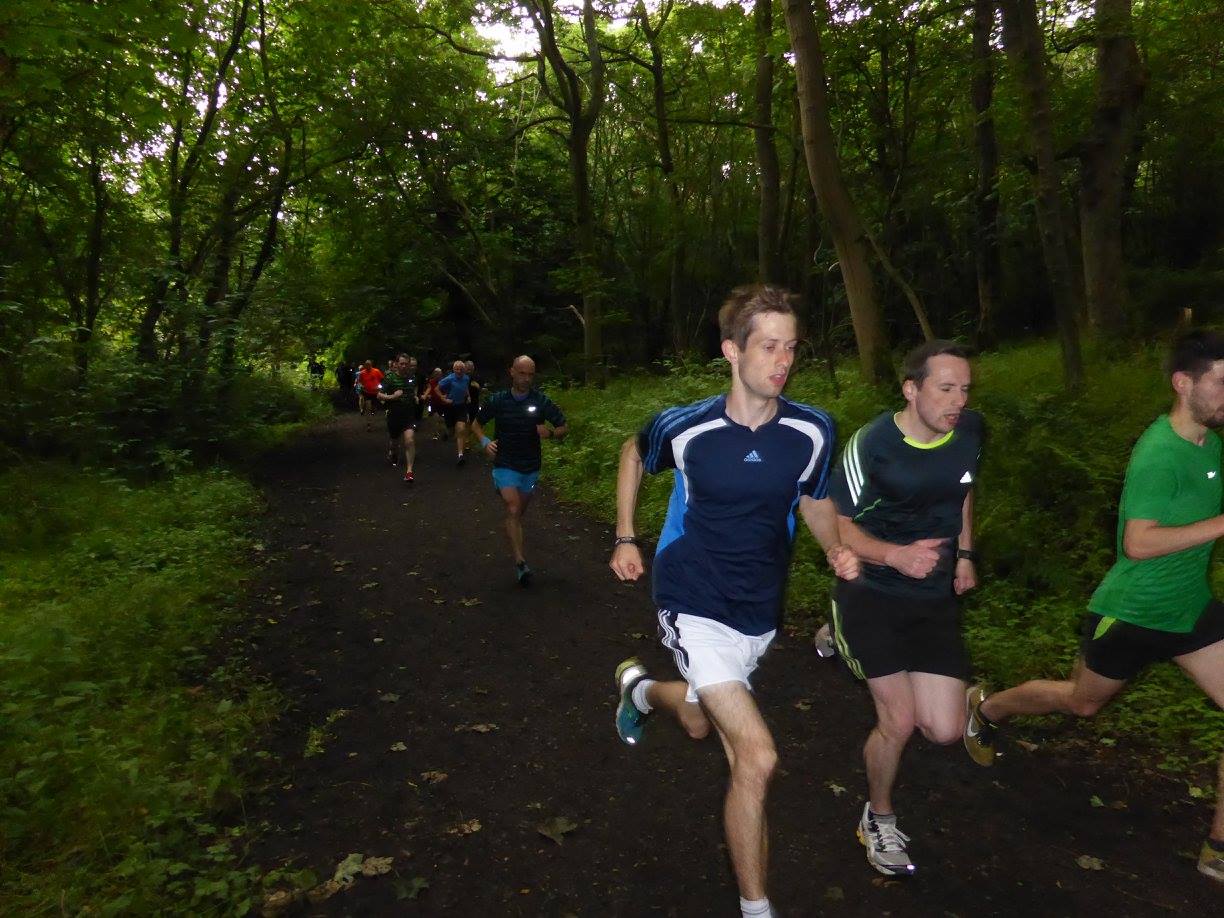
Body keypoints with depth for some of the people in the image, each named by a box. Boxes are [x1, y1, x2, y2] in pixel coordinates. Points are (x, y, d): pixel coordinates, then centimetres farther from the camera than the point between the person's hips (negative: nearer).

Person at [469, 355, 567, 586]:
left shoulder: (541, 401, -7)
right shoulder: (497, 400, -7)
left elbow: (563, 428, 0)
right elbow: (476, 423, 8)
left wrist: (551, 433, -23)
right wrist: (484, 441, -11)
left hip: (531, 467, 2)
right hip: (505, 465, -2)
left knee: (520, 513, 17)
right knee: (513, 510, -18)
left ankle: (516, 549, 39)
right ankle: (520, 563, -21)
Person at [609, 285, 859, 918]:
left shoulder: (812, 431, -10)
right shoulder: (685, 428, -17)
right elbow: (634, 455, 6)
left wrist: (835, 550, -8)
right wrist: (625, 539, 3)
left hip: (759, 612, 5)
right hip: (694, 607, -4)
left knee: (699, 724, 26)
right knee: (757, 758, -15)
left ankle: (641, 687, 61)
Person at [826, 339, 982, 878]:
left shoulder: (970, 431, -3)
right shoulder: (871, 445, -19)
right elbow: (836, 526, -14)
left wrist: (964, 554, 13)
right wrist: (898, 555, -29)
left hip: (935, 597, 5)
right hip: (871, 591, -5)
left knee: (944, 730, 0)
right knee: (899, 721, -7)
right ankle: (879, 821, 25)